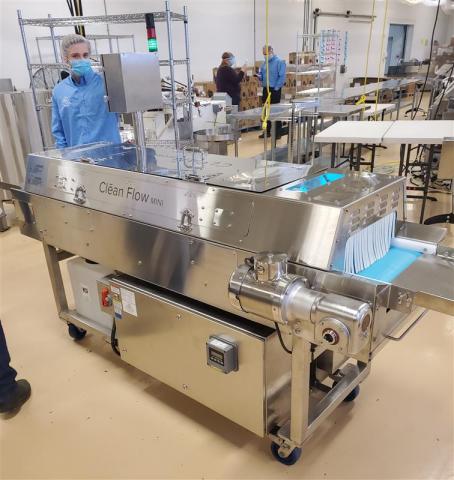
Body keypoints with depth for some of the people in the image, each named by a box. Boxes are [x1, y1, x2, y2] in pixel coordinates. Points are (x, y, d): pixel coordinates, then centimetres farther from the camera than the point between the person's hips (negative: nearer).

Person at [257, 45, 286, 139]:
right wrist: (259, 76, -4)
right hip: (265, 89, 7)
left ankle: (278, 132, 2)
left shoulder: (279, 62, -8)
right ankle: (267, 131, 18)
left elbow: (282, 77, -13)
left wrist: (276, 87, -17)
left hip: (275, 90, -7)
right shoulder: (264, 63, 14)